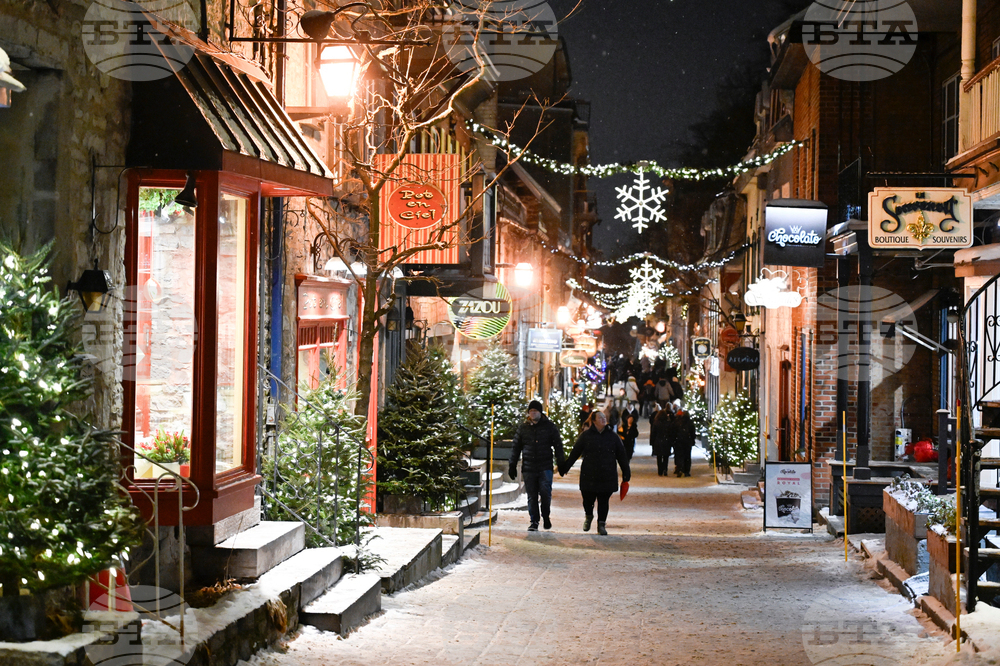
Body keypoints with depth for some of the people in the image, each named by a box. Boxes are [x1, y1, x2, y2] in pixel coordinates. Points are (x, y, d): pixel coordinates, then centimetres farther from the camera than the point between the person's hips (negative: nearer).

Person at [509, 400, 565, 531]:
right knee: (531, 496, 3)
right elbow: (516, 447, 15)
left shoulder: (550, 427, 5)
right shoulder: (523, 428, 10)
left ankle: (546, 517, 14)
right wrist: (512, 465, 10)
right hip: (528, 468, 2)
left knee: (545, 493, -8)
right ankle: (534, 522, 10)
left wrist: (561, 465, 2)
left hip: (545, 467, -2)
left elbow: (558, 446, 8)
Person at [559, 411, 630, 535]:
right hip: (589, 476, -1)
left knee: (603, 501, 3)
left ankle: (601, 524, 17)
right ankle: (588, 516, 35)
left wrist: (626, 472, 8)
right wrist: (564, 468, 3)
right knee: (588, 499, 5)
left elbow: (621, 455, 11)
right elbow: (574, 453, 5)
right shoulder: (586, 436, 2)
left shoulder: (612, 436, 7)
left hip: (607, 477, 1)